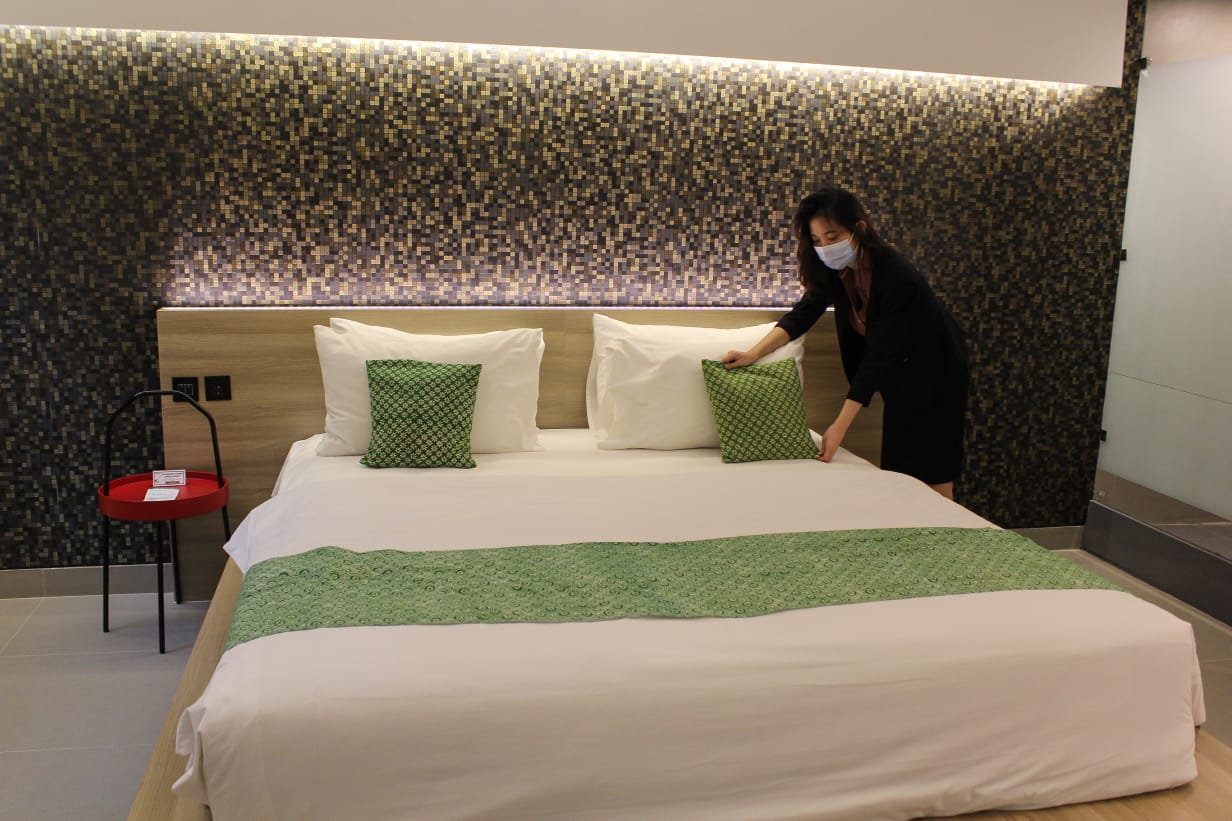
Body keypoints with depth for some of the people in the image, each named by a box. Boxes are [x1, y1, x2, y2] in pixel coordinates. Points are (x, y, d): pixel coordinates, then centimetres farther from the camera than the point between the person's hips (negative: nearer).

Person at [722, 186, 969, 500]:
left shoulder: (897, 277, -33)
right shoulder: (834, 269, -12)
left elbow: (878, 356, -33)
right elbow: (802, 314, -8)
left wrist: (840, 426, -33)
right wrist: (754, 353, -24)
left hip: (934, 375, -7)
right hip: (899, 375, 7)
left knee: (932, 477, 0)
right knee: (897, 470, 11)